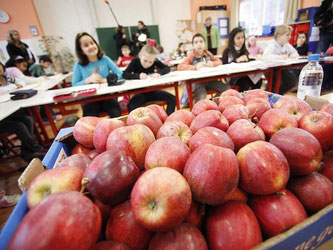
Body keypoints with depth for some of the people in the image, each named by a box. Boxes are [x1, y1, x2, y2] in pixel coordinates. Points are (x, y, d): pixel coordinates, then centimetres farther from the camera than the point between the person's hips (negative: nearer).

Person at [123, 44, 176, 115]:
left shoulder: (155, 61, -4)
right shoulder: (135, 61, -9)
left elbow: (167, 68, -1)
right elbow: (125, 74, -17)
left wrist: (159, 72, -22)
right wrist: (138, 75, -34)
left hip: (153, 91, 3)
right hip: (140, 93, -2)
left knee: (172, 99, -15)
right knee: (131, 106, -33)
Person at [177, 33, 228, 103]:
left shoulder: (208, 53, 11)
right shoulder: (191, 56, -3)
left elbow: (219, 61, 16)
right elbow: (179, 67, -16)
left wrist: (213, 63, -9)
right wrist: (195, 67, -27)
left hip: (209, 80, 5)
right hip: (196, 82, -5)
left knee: (227, 88, -10)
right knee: (201, 97, -34)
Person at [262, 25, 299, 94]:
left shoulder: (287, 45, 12)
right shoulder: (272, 45, -14)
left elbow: (295, 52, 23)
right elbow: (265, 57, -33)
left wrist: (294, 55, -2)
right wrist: (280, 57, -33)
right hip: (272, 70, -8)